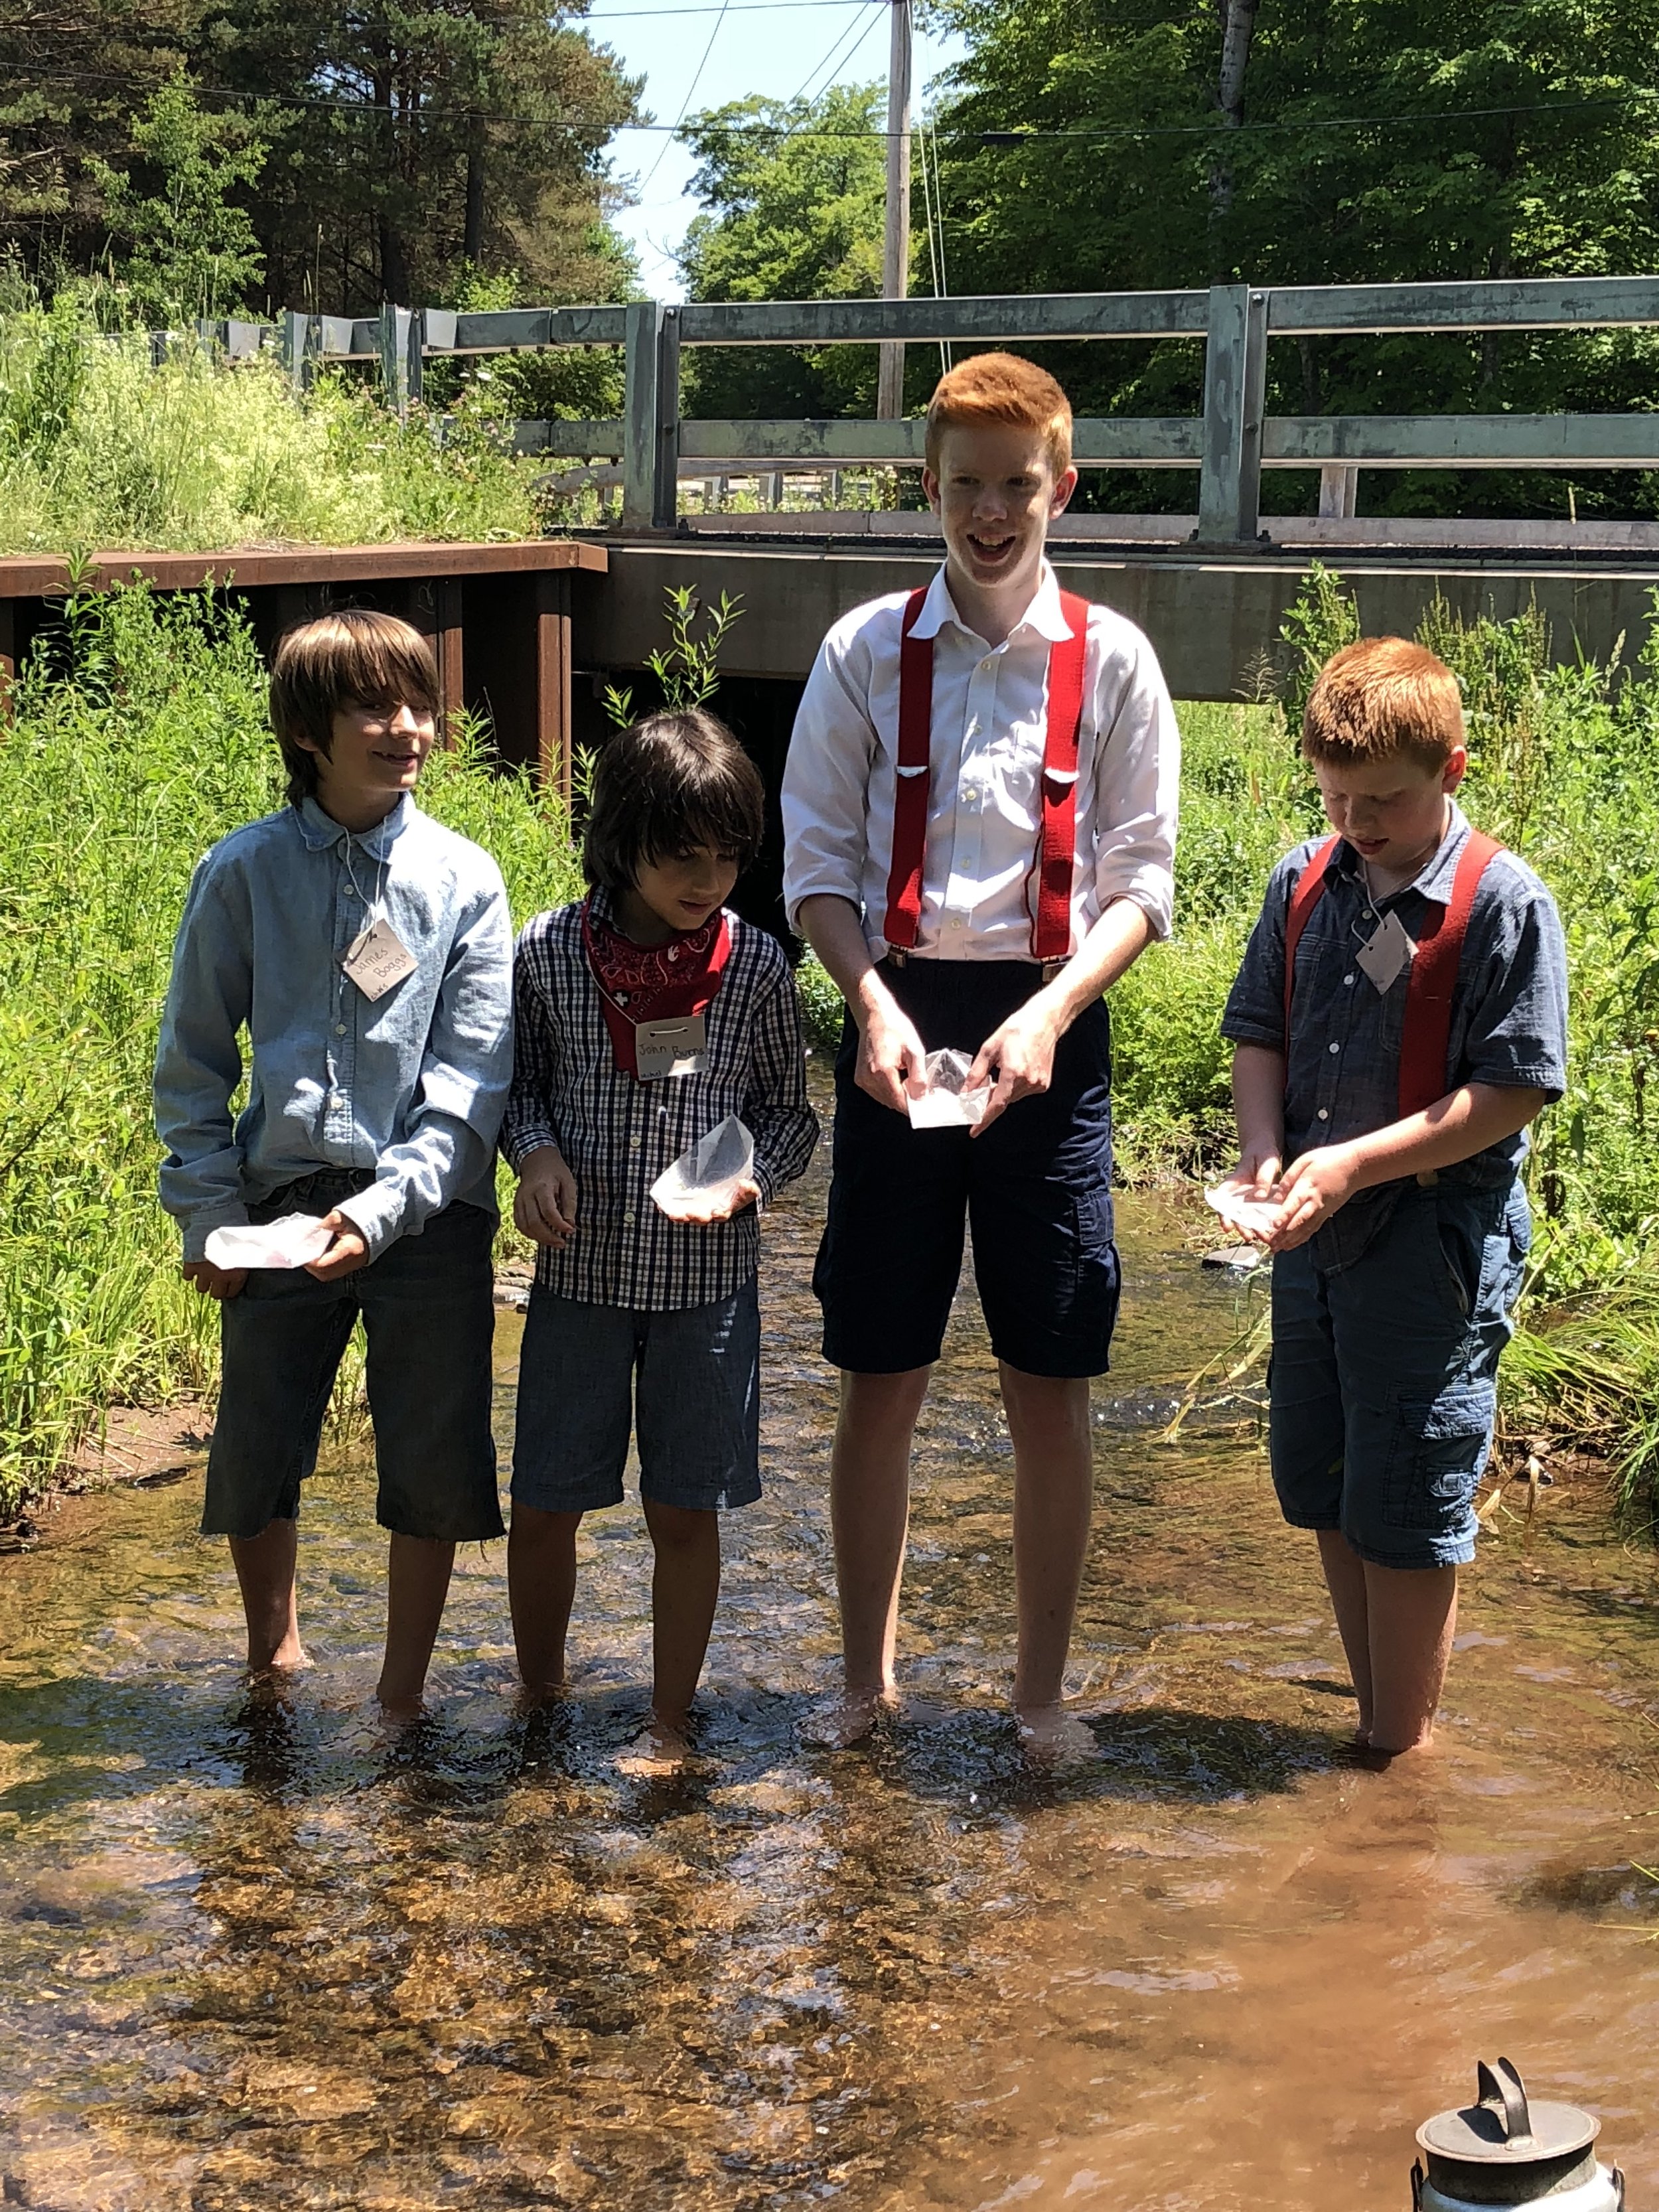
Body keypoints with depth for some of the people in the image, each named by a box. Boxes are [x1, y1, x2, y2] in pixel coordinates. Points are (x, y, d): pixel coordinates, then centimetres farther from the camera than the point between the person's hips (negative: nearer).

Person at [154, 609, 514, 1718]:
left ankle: (404, 1691, 25)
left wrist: (384, 1208, -19)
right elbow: (192, 1059, 6)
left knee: (435, 1462, 6)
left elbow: (472, 1080, -8)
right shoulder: (244, 872, -2)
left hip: (431, 1211, -1)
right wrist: (210, 1216, 0)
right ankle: (274, 1649, 37)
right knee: (254, 1456, 10)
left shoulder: (464, 877, -4)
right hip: (281, 1203, 1)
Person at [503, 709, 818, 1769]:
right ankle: (539, 1696, 32)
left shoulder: (757, 964, -5)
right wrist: (537, 1153, -12)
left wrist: (747, 1176, -14)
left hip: (707, 1275, 0)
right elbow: (521, 1082, 8)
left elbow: (791, 1112, 5)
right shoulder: (550, 953, -6)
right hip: (583, 1271, 1)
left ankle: (671, 1719, 25)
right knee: (546, 1504, 9)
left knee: (684, 1512, 7)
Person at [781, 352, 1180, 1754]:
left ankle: (1043, 1687, 22)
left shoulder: (1110, 661, 0)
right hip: (899, 1021, 1)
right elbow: (816, 864, 3)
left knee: (1051, 1386, 5)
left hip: (1048, 1033, 0)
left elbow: (1141, 884, 0)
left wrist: (1047, 1015, -15)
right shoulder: (867, 652, 2)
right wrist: (873, 1003, -13)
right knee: (881, 1377, 8)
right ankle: (868, 1673, 26)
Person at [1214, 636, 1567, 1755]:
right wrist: (1265, 1155, -7)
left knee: (1407, 1510, 2)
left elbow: (1511, 1095, -15)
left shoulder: (1504, 903, -13)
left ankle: (1403, 1753, 18)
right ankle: (1376, 1722, 31)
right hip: (1314, 1240, 6)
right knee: (1326, 1494, 15)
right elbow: (1260, 1034, 11)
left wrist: (1355, 1163, -21)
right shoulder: (1305, 882, 4)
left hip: (1435, 1249, -6)